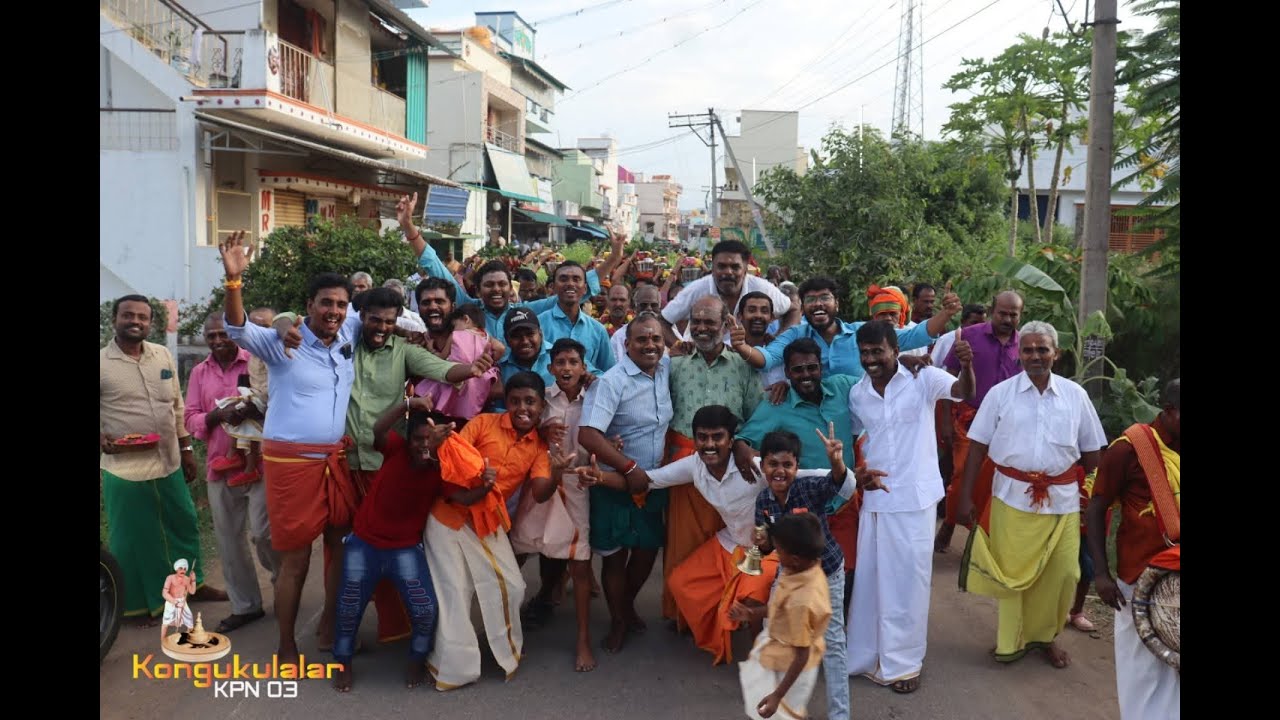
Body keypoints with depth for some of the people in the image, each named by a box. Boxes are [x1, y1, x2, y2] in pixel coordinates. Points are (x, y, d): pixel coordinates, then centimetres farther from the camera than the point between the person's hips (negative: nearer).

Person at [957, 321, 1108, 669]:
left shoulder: (1075, 395, 4)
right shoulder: (1000, 393, -1)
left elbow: (1091, 451, 10)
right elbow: (978, 446, 1)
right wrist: (965, 495, -1)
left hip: (1062, 499, 2)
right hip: (1011, 497, -1)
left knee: (1063, 573, 6)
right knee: (1011, 571, 5)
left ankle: (1045, 636, 29)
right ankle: (1010, 639, 24)